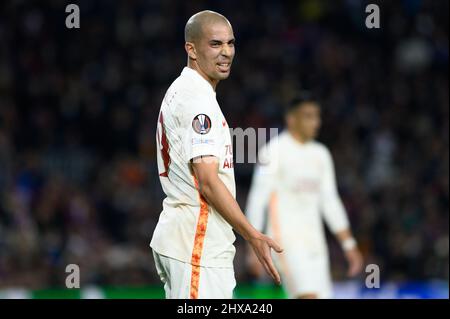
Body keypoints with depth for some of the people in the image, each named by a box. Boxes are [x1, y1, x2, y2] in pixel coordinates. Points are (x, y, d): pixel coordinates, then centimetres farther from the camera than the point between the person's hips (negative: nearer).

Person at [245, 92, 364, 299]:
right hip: (286, 239, -7)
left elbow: (330, 202, 20)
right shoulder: (274, 151, -5)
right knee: (309, 296, -22)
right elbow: (257, 200, -8)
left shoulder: (321, 154, 16)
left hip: (314, 242, 7)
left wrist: (349, 245, 16)